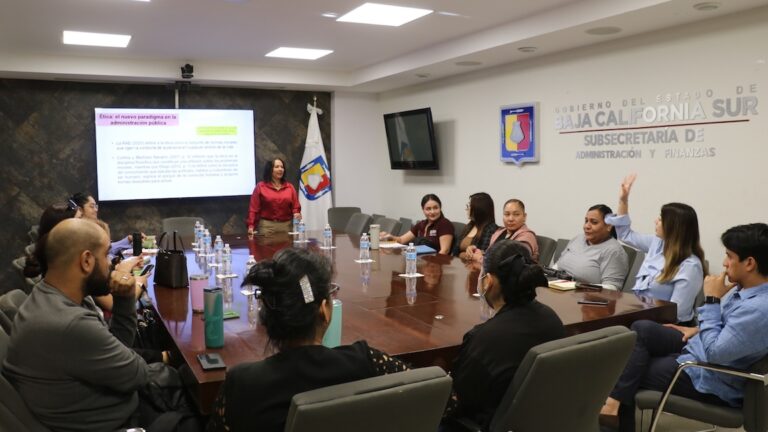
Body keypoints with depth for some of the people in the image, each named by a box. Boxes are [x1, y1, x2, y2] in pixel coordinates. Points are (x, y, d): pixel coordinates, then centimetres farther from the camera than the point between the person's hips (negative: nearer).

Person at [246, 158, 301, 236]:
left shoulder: (289, 187, 11)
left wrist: (296, 213, -11)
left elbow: (295, 206, 11)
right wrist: (251, 225, -10)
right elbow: (254, 208, -1)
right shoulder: (260, 186, 3)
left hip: (286, 226, 3)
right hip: (267, 226, -3)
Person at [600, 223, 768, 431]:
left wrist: (712, 299, -26)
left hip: (708, 378, -9)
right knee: (641, 330, -4)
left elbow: (714, 352, -30)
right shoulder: (747, 287, -3)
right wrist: (699, 330, 7)